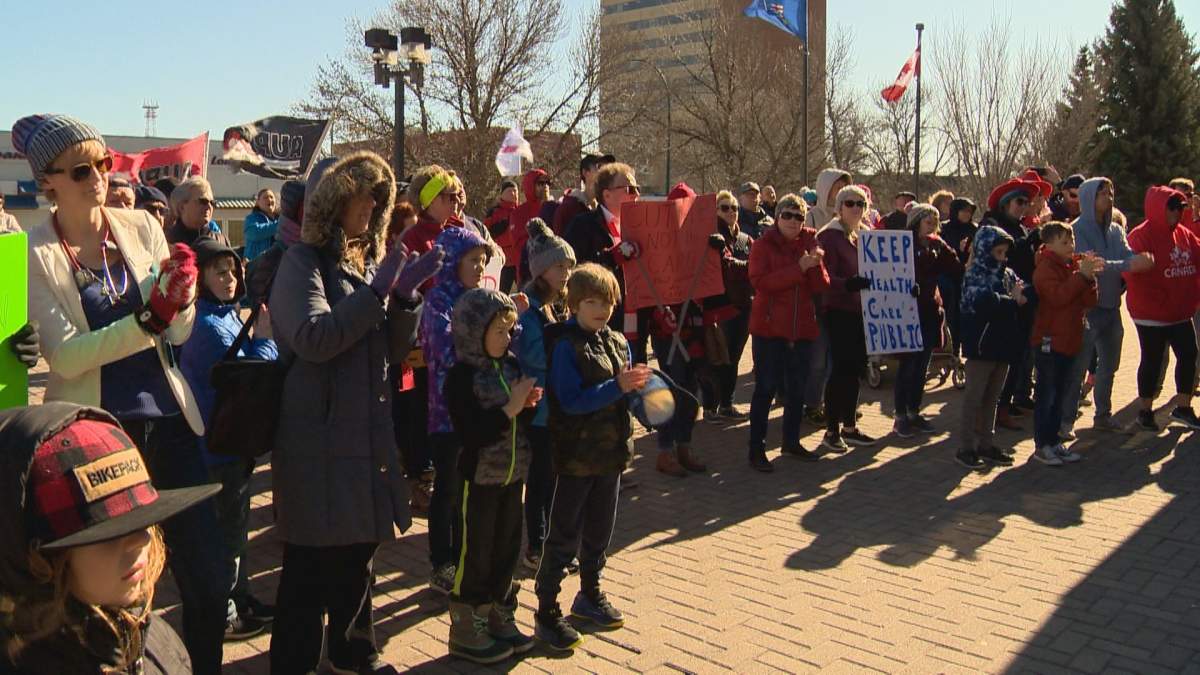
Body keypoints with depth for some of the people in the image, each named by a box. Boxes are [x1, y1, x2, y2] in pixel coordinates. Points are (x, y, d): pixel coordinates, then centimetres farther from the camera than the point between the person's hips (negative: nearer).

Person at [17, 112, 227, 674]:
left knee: (207, 575, 8)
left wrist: (181, 292, -18)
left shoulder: (141, 226, 3)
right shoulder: (35, 253, -5)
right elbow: (66, 356, -12)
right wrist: (148, 319, -24)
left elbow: (180, 332, 3)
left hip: (167, 419, 3)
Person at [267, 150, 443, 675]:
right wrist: (377, 293, -21)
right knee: (312, 558, 0)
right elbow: (313, 338, -21)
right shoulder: (304, 260, -6)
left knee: (358, 548, 17)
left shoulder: (371, 260, 15)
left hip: (367, 429, 7)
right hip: (317, 434, -7)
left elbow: (394, 350, 10)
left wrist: (405, 295, -6)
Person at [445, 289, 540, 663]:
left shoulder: (511, 366, 4)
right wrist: (511, 407, -24)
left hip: (512, 475, 7)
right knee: (476, 554, 5)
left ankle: (499, 618, 31)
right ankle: (466, 629, 20)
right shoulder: (462, 376, -16)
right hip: (480, 479, -6)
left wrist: (529, 404, -7)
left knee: (507, 549, 15)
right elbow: (473, 435, -23)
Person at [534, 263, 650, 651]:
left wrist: (640, 384, -12)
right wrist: (617, 387, -28)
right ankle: (546, 612, 13)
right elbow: (571, 401, -22)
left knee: (600, 530, 19)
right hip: (577, 454, -6)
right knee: (564, 535, 2)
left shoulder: (617, 342, 5)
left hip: (611, 449, 6)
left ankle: (590, 595, 37)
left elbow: (628, 395, 10)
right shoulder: (565, 345, -14)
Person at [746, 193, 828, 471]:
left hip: (802, 327, 5)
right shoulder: (764, 244, -3)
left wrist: (816, 264, -17)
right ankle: (756, 449, 2)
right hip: (769, 326, -5)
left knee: (797, 388, 14)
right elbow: (760, 281, -19)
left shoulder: (810, 244, 10)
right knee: (766, 388, -5)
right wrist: (799, 268, -24)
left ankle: (791, 441, 29)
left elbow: (821, 287, 2)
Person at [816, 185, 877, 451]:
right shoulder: (829, 236, -9)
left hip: (860, 310, 8)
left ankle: (849, 427, 22)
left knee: (855, 368, 11)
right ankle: (831, 431, 3)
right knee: (841, 369, -7)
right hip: (839, 312, -8)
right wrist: (847, 283, -35)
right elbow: (826, 277, -18)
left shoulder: (863, 235, 15)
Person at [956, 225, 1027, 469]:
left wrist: (1022, 294, -14)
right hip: (981, 345, -7)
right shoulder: (975, 274, -9)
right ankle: (966, 448, 5)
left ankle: (986, 444, 23)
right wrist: (1013, 301, -13)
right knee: (974, 397, -1)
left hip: (1002, 344, 7)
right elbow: (984, 303, -25)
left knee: (992, 398, 13)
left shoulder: (1007, 273, 12)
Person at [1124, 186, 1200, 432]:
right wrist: (1158, 300, -19)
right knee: (1152, 361, 3)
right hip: (1152, 314, -7)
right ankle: (1145, 412, 17)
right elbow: (1133, 271, -21)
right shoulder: (1141, 236, -14)